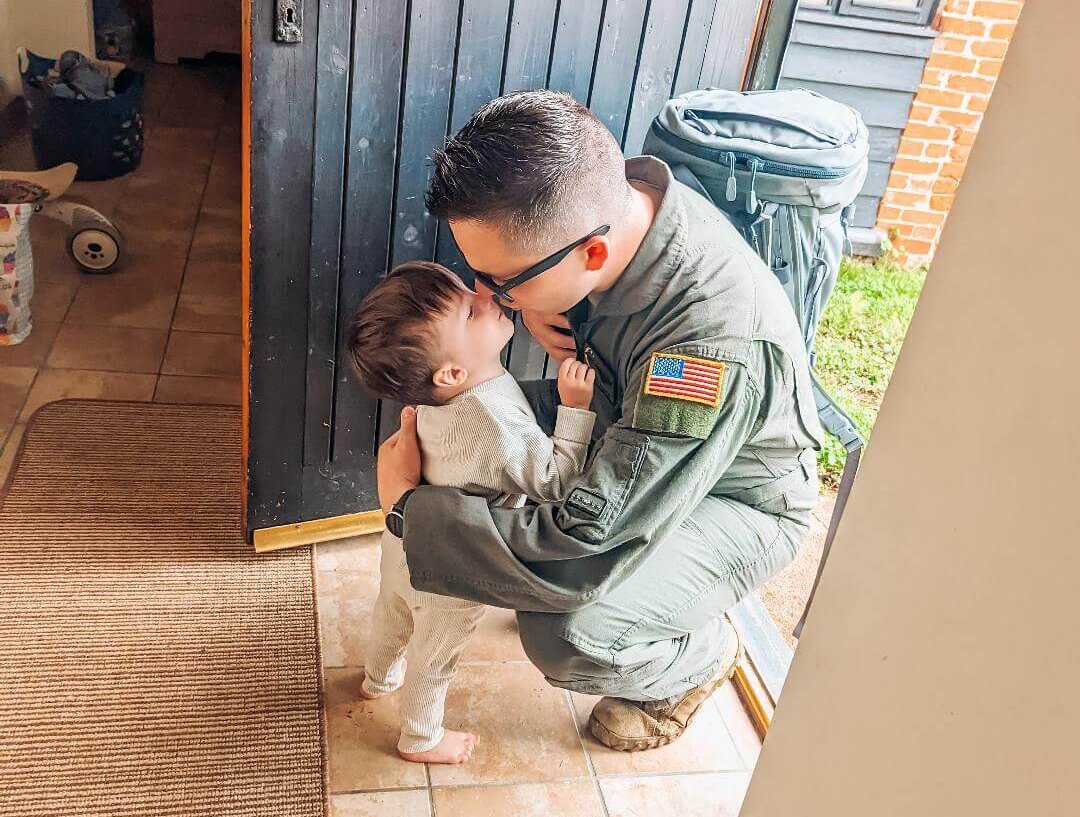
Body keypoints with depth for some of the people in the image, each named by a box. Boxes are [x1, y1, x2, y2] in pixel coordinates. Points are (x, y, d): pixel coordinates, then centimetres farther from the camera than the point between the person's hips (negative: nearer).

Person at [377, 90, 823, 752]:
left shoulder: (718, 346, -43)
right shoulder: (605, 197, -21)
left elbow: (585, 548, -39)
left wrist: (407, 505, -27)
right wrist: (532, 305, -19)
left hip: (738, 500, -7)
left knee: (569, 635, -26)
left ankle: (702, 656, 9)